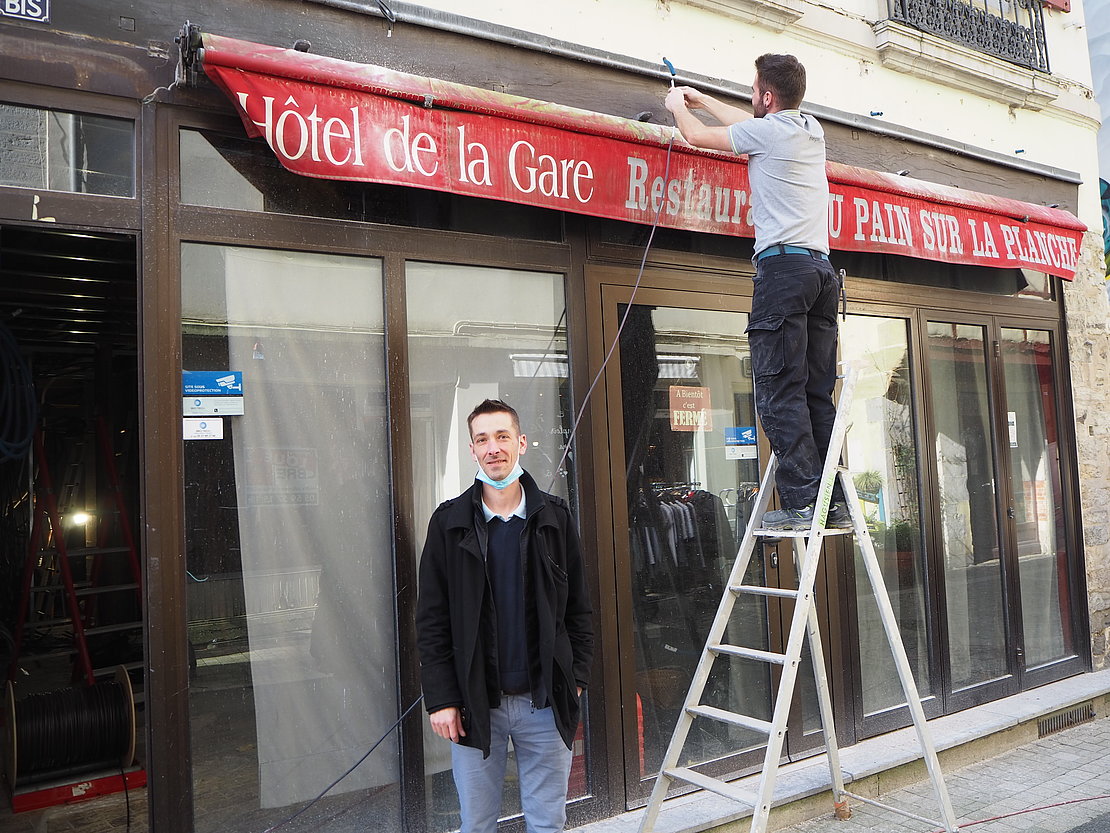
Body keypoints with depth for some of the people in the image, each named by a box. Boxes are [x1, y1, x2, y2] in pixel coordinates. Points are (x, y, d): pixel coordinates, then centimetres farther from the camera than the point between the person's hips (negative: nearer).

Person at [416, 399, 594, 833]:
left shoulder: (554, 516, 3)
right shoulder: (450, 521, 0)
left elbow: (578, 607, 6)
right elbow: (431, 619, -1)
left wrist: (576, 679, 0)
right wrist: (440, 699, -6)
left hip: (546, 701, 1)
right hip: (476, 704, -1)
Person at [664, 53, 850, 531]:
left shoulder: (765, 130, 0)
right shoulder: (812, 129, 22)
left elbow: (696, 137, 14)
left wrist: (678, 108, 36)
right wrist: (701, 100, 49)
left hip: (783, 263, -8)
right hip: (822, 268, 8)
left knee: (780, 391, -10)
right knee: (818, 393, 5)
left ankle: (802, 502, -14)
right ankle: (836, 504, 3)